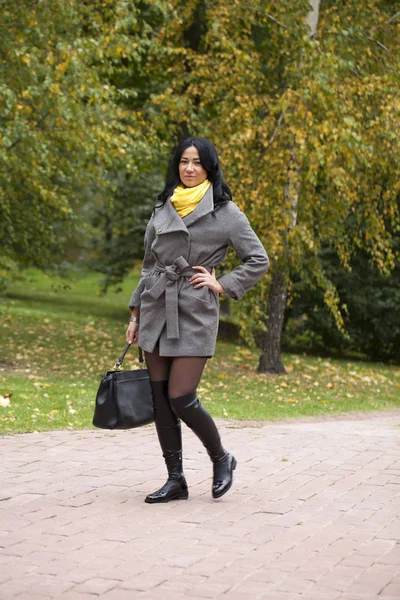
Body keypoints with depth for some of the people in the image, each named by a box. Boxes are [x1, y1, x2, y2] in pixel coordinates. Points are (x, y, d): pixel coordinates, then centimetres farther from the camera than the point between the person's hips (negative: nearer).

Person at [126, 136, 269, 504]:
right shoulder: (163, 208, 12)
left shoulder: (225, 211, -2)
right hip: (156, 309, 5)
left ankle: (222, 459, 15)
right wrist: (136, 313, 15)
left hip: (195, 312, -5)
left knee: (181, 398, -11)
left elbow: (258, 260, 1)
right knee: (160, 397, 4)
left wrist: (223, 284, -8)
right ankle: (175, 479, 14)